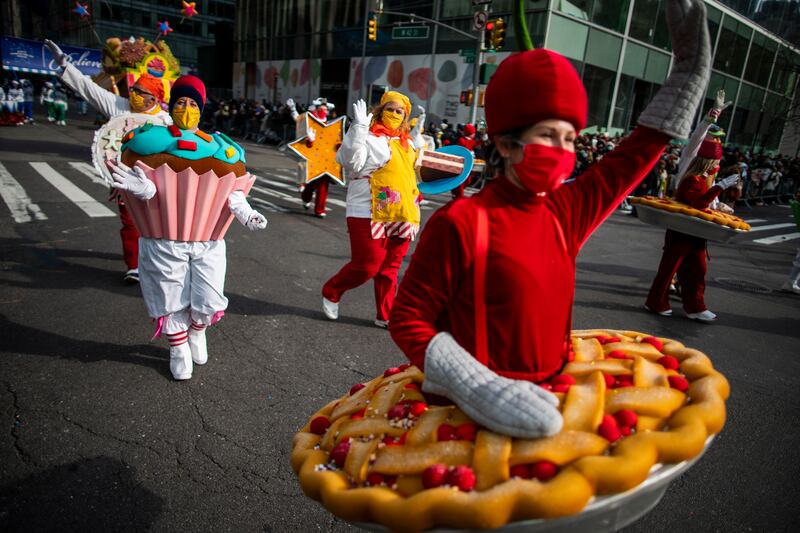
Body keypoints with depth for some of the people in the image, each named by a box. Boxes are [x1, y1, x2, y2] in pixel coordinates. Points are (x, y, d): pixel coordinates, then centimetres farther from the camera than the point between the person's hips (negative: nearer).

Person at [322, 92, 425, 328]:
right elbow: (352, 164, -20)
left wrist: (418, 137, 19)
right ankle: (331, 293, 22)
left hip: (402, 214, 7)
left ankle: (385, 316, 22)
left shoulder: (406, 140, 16)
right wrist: (359, 127, -21)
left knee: (390, 268, 11)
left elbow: (417, 166, 28)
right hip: (369, 213, -7)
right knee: (366, 266, -4)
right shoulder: (367, 135, -5)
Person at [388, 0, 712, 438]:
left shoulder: (566, 210, 1)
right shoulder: (461, 222, -17)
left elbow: (634, 154, 12)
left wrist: (690, 62, 15)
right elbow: (407, 319, -14)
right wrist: (479, 388, -26)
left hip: (549, 398, 6)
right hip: (477, 415, -5)